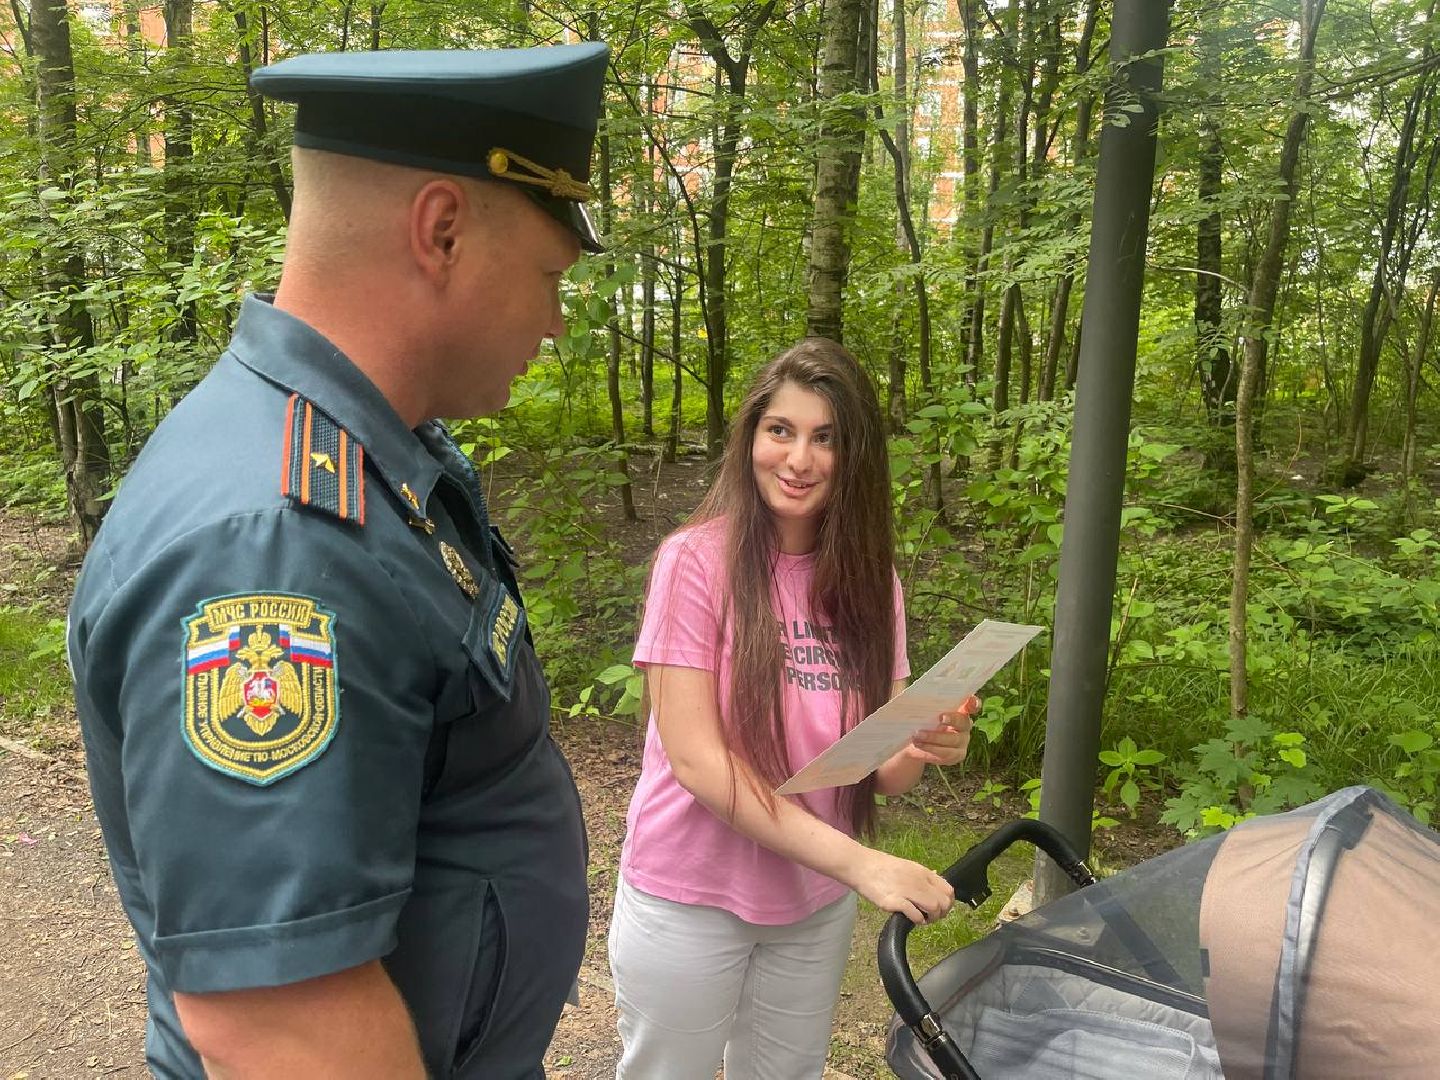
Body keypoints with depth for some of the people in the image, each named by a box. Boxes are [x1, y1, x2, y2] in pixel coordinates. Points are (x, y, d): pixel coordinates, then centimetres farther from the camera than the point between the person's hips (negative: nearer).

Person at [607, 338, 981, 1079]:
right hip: (692, 900, -4)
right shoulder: (697, 560, -18)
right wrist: (860, 864, -27)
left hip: (817, 903, 4)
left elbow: (880, 770, -2)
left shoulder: (869, 578, -4)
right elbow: (696, 758, -21)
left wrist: (927, 745, -25)